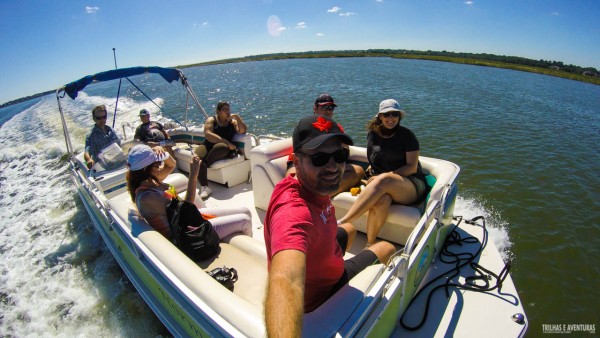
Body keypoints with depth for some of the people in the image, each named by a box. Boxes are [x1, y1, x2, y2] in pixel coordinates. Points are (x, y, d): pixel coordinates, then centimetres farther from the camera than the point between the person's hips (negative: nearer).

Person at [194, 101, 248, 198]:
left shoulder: (233, 121, 17)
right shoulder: (211, 120, 11)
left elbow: (243, 131, 1)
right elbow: (208, 134, -7)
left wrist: (237, 117, -4)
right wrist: (226, 142, -15)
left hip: (225, 148, 0)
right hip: (208, 145, 0)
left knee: (220, 147, -37)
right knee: (197, 156, -31)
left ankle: (202, 166, -22)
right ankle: (204, 187, -40)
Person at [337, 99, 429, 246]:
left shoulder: (407, 135, 2)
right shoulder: (373, 134, 12)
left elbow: (412, 167, -5)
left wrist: (386, 176, -17)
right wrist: (371, 169, 4)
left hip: (413, 187, -2)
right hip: (384, 186, 2)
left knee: (384, 180, -38)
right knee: (381, 201, -38)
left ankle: (341, 223, -44)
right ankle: (369, 245, -24)